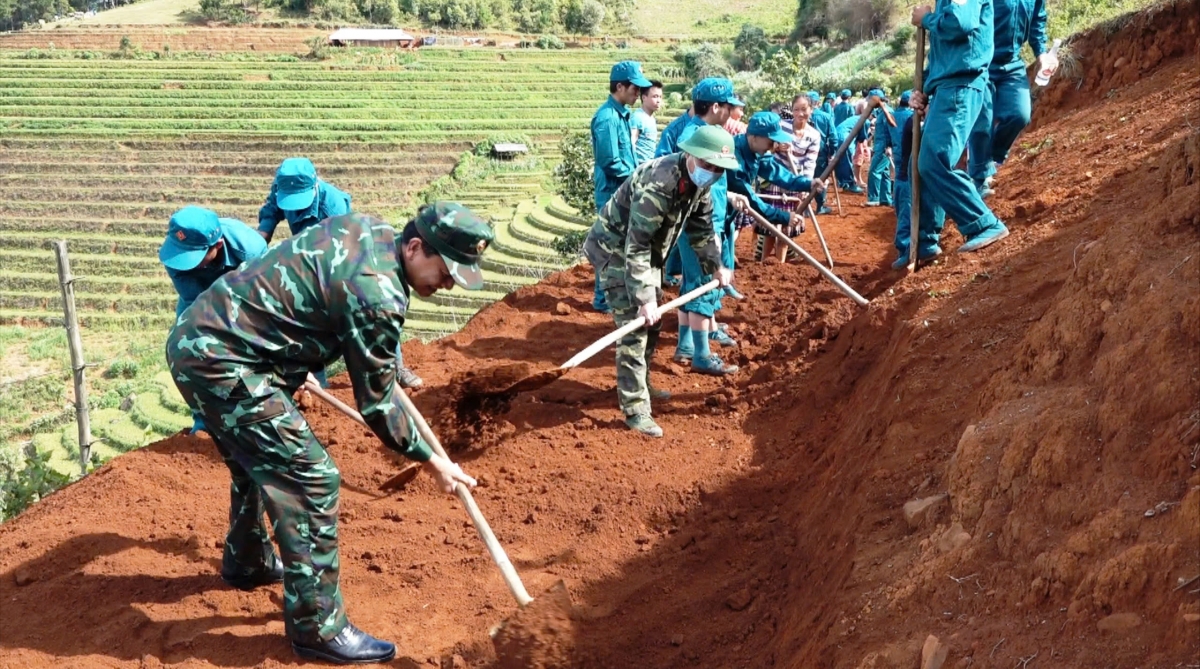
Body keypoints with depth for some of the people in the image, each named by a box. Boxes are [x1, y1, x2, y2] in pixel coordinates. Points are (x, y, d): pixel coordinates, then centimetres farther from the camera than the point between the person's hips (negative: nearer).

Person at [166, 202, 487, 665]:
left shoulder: (367, 228, 6)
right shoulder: (377, 296, -21)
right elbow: (375, 402, -10)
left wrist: (390, 368, 35)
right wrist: (430, 461, 1)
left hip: (195, 338, 10)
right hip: (221, 361, -10)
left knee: (259, 461, 29)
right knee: (309, 478, -8)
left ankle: (247, 564, 50)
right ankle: (318, 629, -1)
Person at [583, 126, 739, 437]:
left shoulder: (698, 182, -7)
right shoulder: (658, 184, -34)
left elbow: (702, 228, 9)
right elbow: (636, 247, -34)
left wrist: (715, 265, -3)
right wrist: (644, 298, -35)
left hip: (647, 250, 9)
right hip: (617, 248, -9)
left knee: (652, 322, 18)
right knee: (634, 326, -13)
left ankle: (638, 385, 36)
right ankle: (636, 409, -8)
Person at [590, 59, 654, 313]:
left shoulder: (622, 113, 10)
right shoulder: (608, 117, -20)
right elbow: (610, 161, -23)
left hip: (623, 191, 9)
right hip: (612, 191, -9)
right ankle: (603, 299, 9)